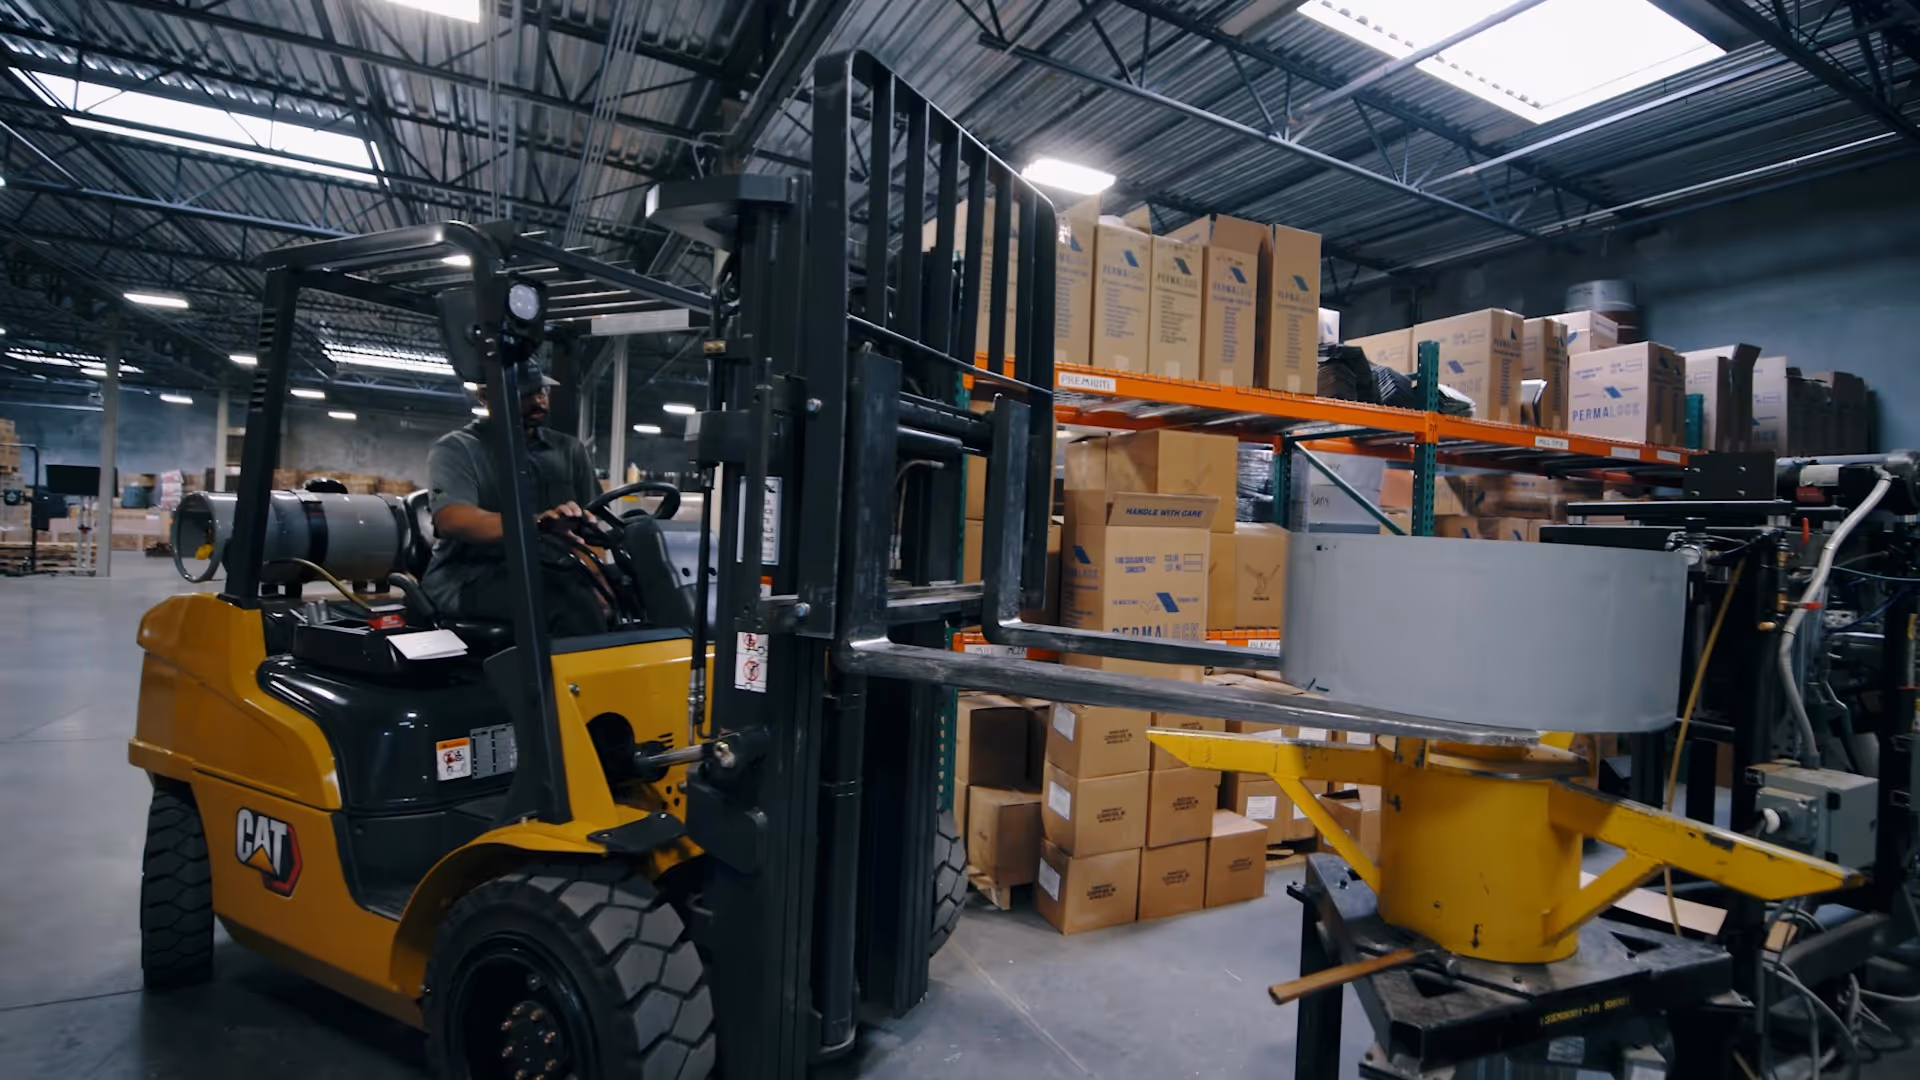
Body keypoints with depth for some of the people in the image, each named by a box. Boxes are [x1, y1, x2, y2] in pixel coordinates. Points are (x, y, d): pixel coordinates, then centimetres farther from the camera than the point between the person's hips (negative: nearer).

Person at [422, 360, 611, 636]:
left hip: (550, 572, 4)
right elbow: (451, 520, -15)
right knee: (572, 605, -33)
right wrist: (534, 524, -33)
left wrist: (594, 584, -13)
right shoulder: (456, 449, 5)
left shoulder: (568, 449, 17)